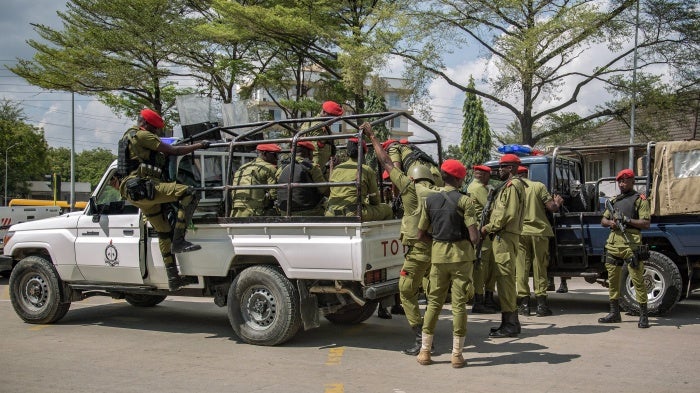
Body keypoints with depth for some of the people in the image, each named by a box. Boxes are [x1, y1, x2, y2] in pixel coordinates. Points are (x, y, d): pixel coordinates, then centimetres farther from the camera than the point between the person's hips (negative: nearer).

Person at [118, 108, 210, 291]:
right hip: (143, 188, -11)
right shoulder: (141, 135, -4)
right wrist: (198, 145, 0)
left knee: (164, 232, 12)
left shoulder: (129, 136, 28)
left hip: (134, 192, 11)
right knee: (188, 193, -22)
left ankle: (173, 278, 11)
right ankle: (178, 241, -24)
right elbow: (172, 151, -8)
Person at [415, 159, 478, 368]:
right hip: (461, 256, -3)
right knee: (459, 304, 3)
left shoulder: (430, 201, 4)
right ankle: (457, 354, 8)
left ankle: (425, 351, 16)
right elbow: (474, 236, -16)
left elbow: (421, 234, 6)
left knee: (434, 302, 13)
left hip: (438, 255, 4)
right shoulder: (465, 201, -10)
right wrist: (469, 242, 6)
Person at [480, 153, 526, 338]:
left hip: (505, 237, -11)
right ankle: (509, 322, 18)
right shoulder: (509, 185, 23)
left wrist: (489, 227, -12)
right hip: (503, 237, 11)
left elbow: (509, 213, -19)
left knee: (505, 278, -10)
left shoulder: (513, 185, -9)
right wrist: (491, 228, 13)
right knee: (504, 279, 12)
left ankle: (510, 324, -9)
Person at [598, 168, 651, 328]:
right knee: (613, 279, 9)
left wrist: (627, 220, -15)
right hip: (613, 242, 7)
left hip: (631, 243, -6)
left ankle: (643, 315, -2)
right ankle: (615, 313, 18)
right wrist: (610, 222, 0)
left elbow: (646, 223, -5)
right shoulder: (614, 200, 21)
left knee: (637, 279, -7)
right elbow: (603, 220, 22)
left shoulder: (640, 199, 3)